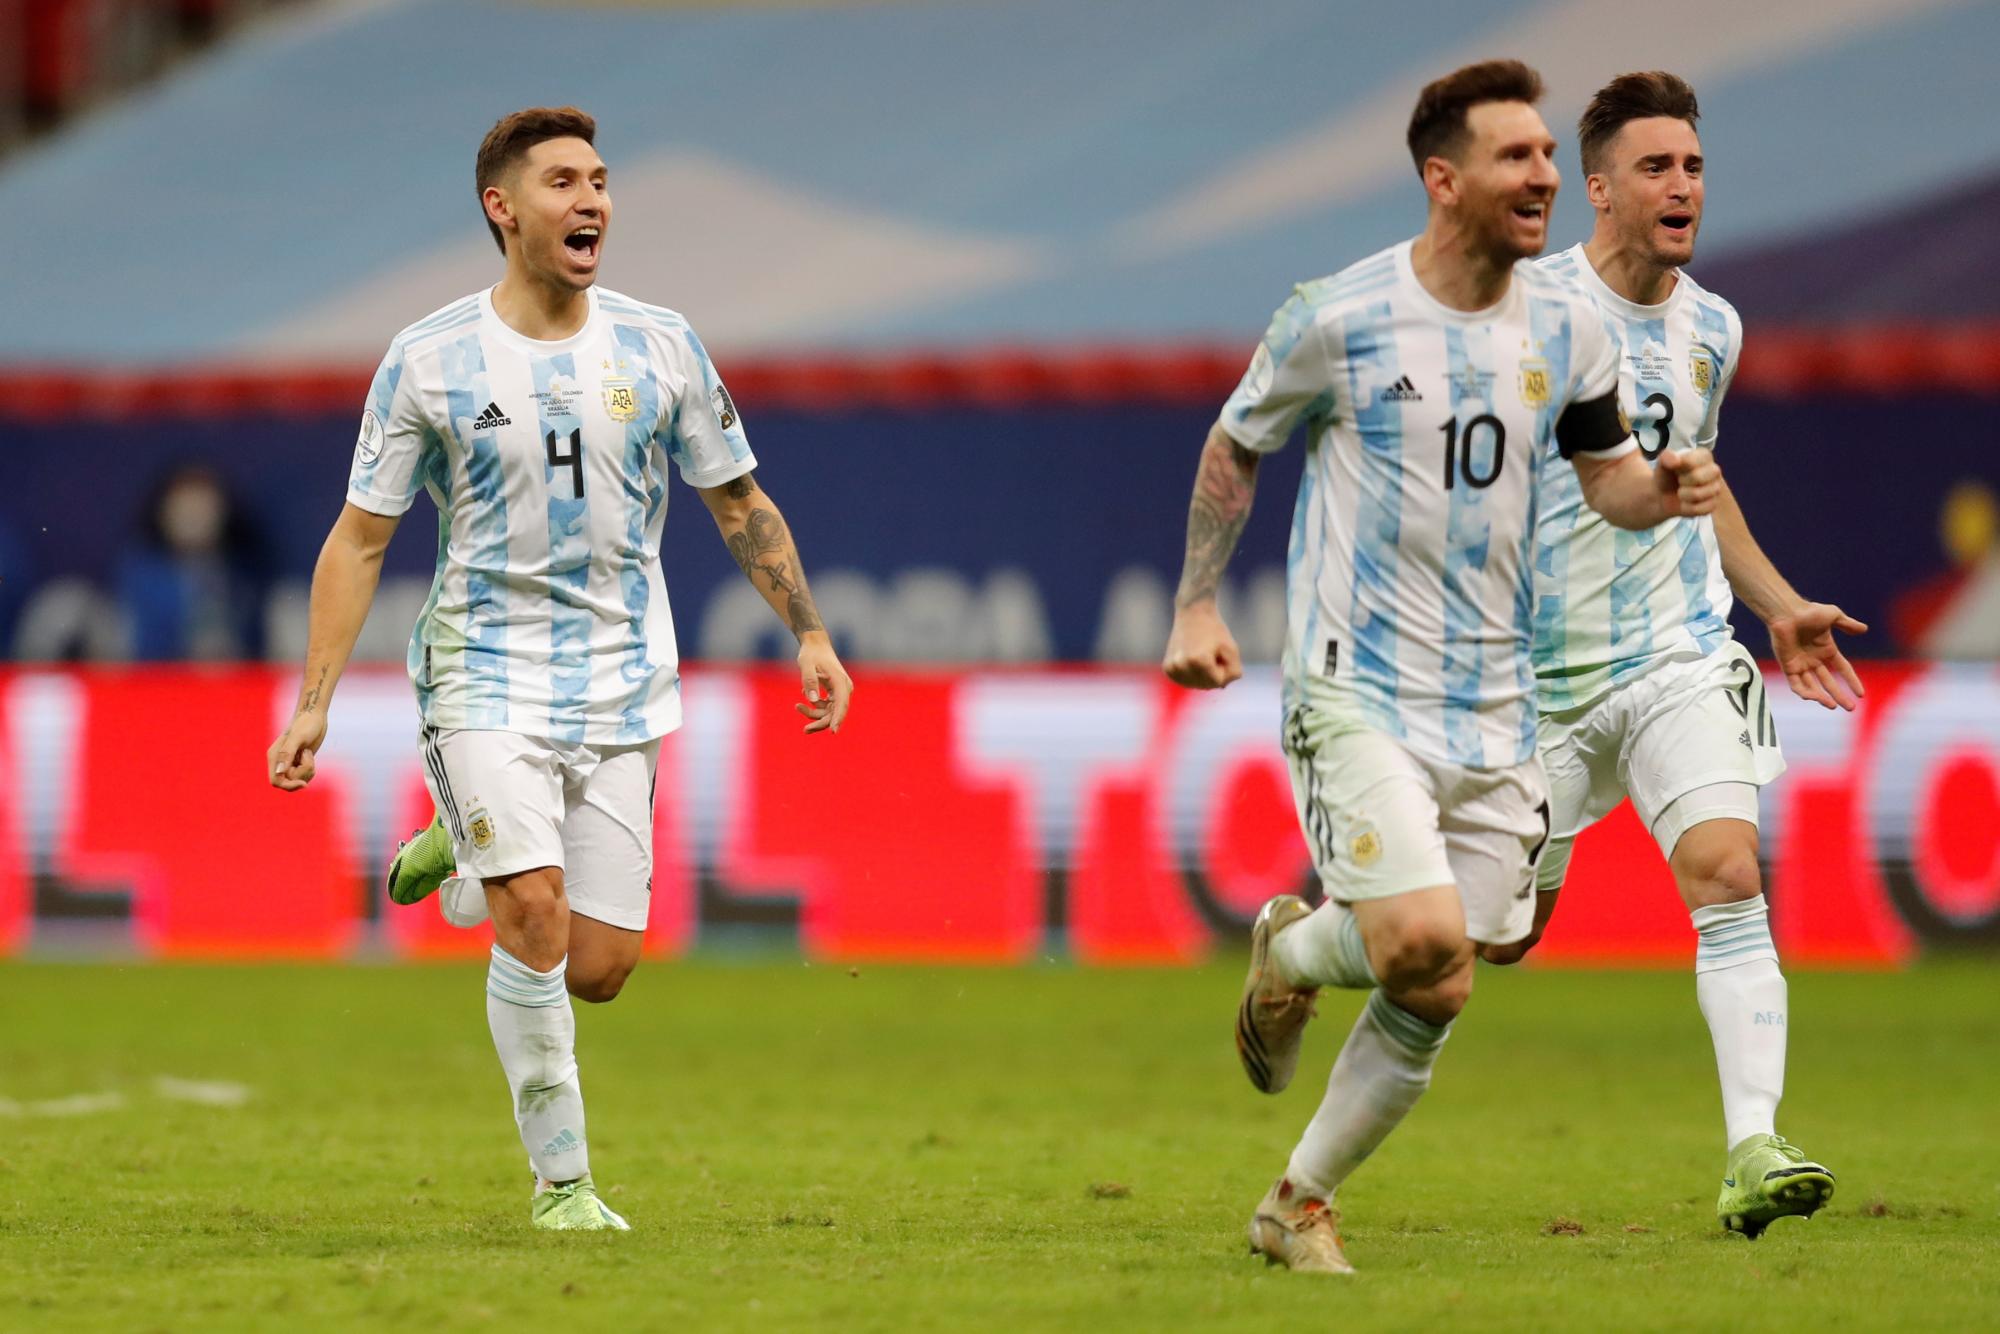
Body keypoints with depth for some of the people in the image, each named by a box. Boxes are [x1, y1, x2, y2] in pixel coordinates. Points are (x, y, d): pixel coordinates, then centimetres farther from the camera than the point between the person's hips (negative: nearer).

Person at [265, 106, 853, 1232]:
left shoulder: (660, 347, 3)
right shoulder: (430, 360, -4)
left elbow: (741, 504, 14)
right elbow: (360, 538, 1)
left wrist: (810, 634, 5)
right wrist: (313, 704, -5)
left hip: (620, 684, 3)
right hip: (487, 670, -3)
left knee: (599, 967, -1)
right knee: (536, 911, -21)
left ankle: (468, 866, 31)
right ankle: (563, 1181, -9)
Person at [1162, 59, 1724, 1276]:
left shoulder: (1565, 327, 4)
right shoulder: (1340, 319, -8)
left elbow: (1607, 473, 16)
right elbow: (1235, 446, 7)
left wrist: (1665, 488, -7)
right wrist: (1197, 605, 4)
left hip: (1494, 706, 5)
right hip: (1359, 688, -5)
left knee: (1436, 1000, 4)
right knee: (1422, 942, -22)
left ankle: (1301, 1205, 23)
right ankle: (1293, 953, 13)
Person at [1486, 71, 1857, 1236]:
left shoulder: (1712, 329, 8)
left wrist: (1783, 607, 20)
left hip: (1680, 657, 3)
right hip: (1540, 669, -3)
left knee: (1728, 875, -18)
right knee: (1496, 936, 4)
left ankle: (1753, 1149, -23)